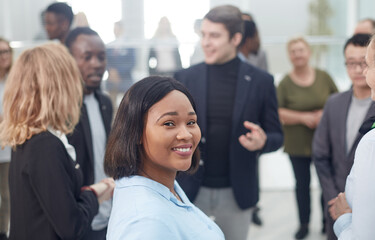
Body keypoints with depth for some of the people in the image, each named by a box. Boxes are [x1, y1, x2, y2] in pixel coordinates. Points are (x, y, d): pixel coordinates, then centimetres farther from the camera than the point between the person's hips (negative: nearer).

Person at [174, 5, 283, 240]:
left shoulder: (261, 81, -3)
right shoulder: (185, 78, -1)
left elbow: (276, 136, 2)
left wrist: (262, 141, -20)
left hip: (237, 193, 0)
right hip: (190, 189, 1)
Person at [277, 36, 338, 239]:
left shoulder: (323, 77, 1)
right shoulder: (285, 83, -5)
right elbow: (278, 113, -9)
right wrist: (303, 117, -17)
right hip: (297, 144, -1)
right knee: (302, 184, 9)